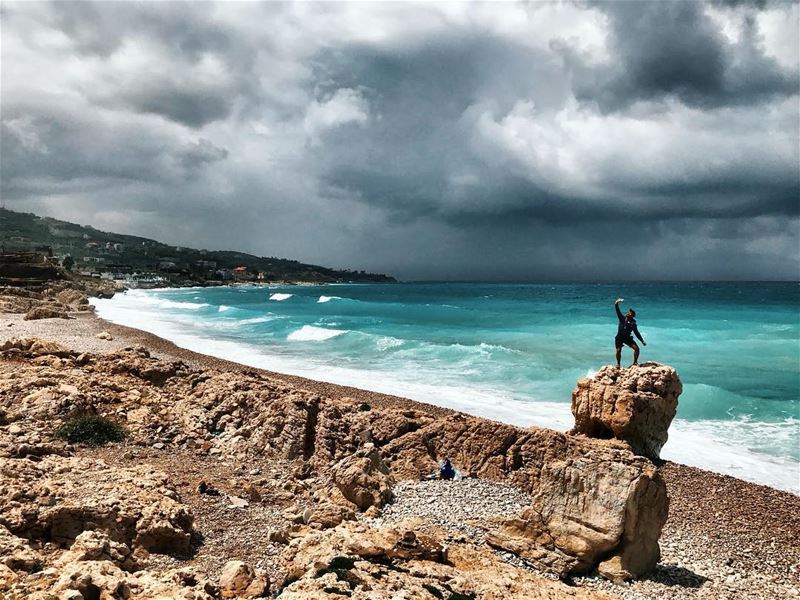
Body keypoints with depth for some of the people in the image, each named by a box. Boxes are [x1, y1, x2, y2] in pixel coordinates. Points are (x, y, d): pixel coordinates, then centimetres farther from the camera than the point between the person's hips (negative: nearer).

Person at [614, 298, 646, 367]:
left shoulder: (633, 323, -5)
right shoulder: (622, 318, -8)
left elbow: (636, 333, 5)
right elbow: (617, 310, -19)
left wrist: (642, 341, 4)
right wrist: (616, 304, -35)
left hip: (628, 338, 2)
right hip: (619, 337, -2)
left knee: (636, 348, -11)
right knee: (618, 350, -16)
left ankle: (635, 362, 7)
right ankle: (618, 364, 5)